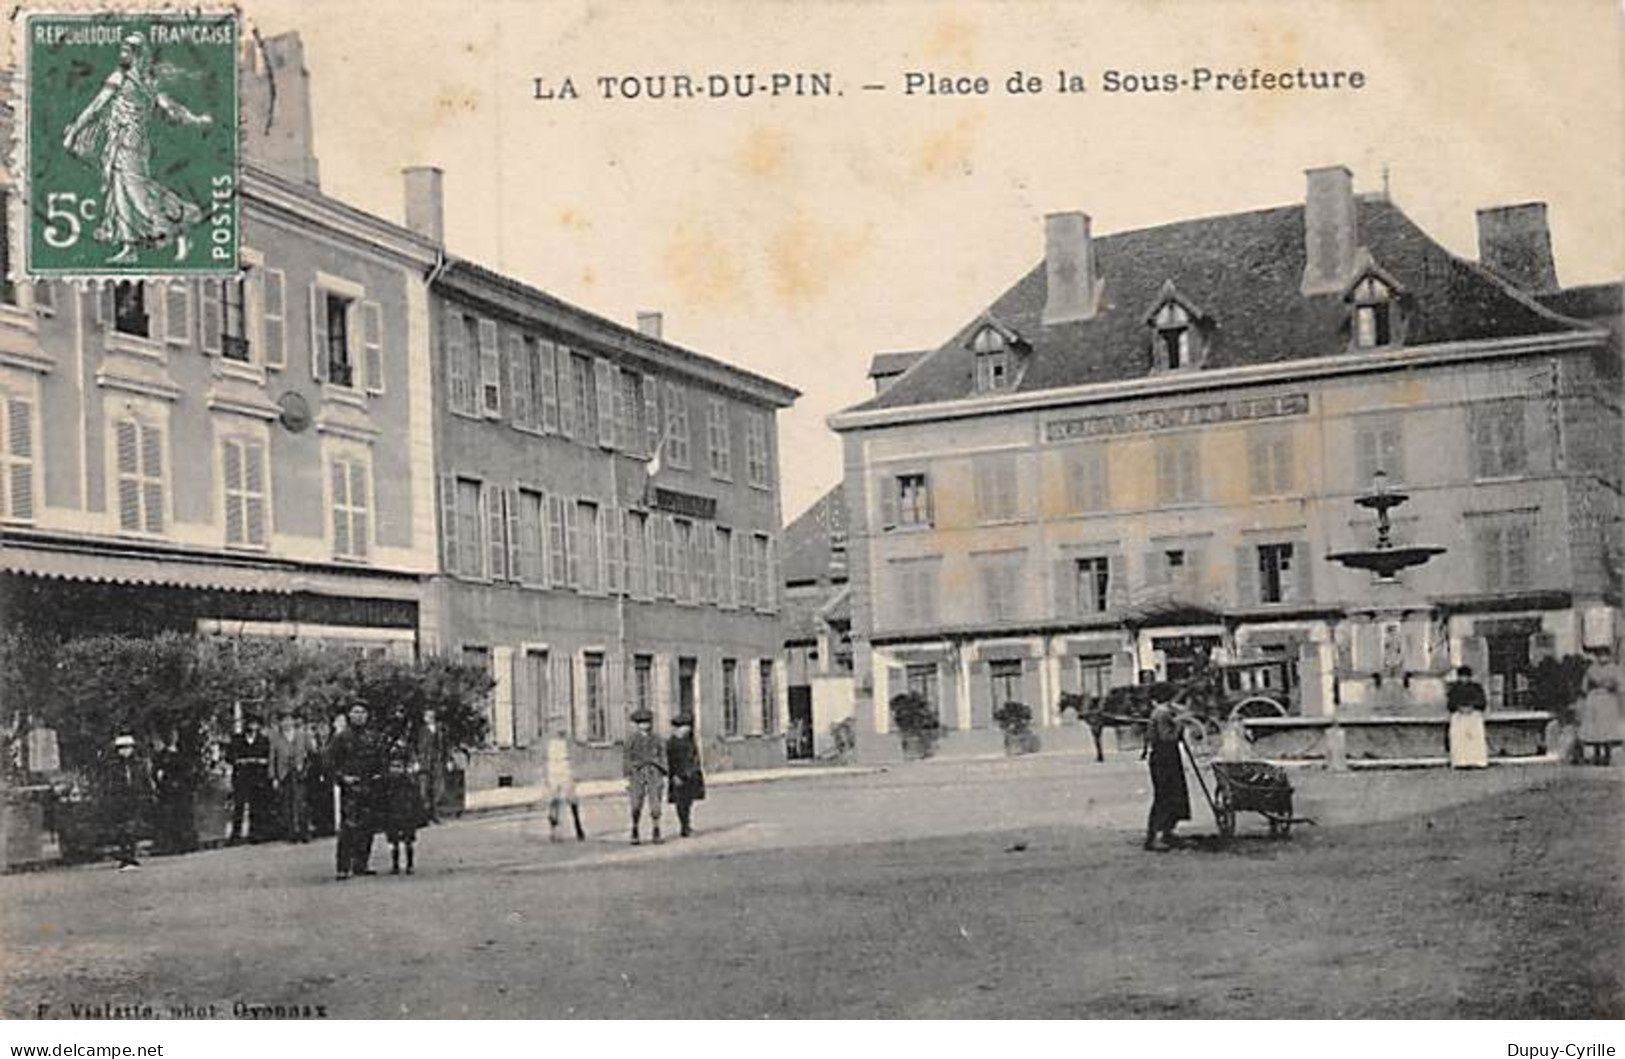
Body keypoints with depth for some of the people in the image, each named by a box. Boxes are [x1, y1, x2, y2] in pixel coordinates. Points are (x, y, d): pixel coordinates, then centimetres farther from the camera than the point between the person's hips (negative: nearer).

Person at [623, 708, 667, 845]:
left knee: (655, 805, -5)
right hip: (637, 773, -1)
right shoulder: (632, 739, 8)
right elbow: (628, 758, 8)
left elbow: (662, 758, 12)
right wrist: (628, 777, 2)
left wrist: (663, 777, 6)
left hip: (654, 773, 1)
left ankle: (657, 833, 2)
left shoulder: (656, 739, 11)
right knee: (636, 805, -5)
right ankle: (634, 833, 9)